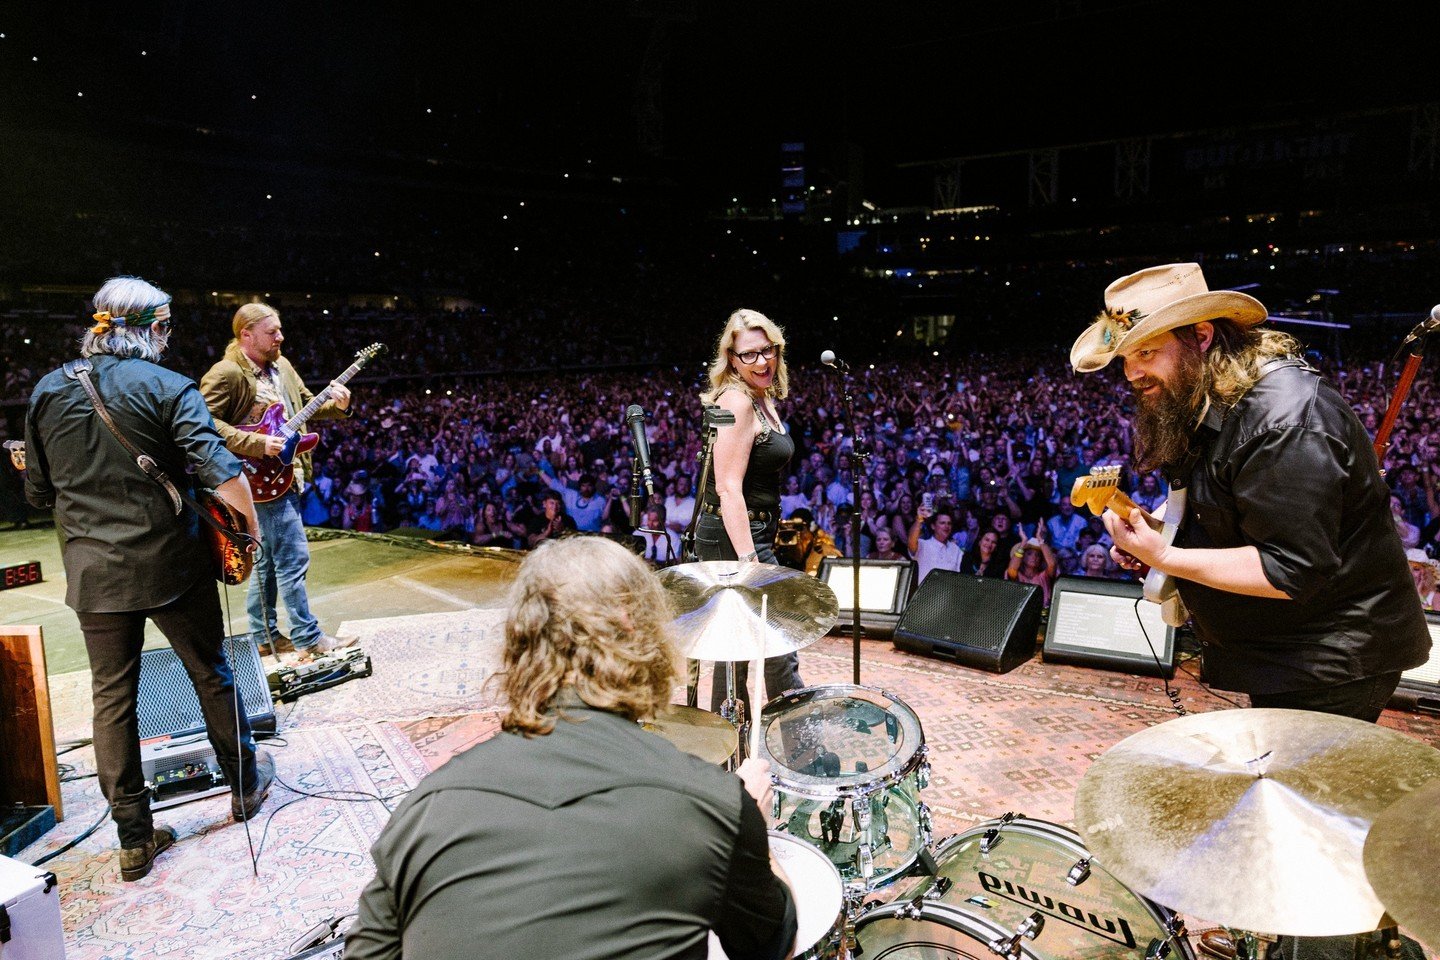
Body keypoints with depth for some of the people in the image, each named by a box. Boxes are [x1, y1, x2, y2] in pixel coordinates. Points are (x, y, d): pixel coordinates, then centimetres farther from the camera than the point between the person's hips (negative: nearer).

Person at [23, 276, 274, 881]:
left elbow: (38, 492, 12)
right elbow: (221, 471, -21)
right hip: (169, 564, -4)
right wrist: (251, 526, -6)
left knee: (112, 699, 11)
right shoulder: (167, 388, -10)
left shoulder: (48, 391, 5)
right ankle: (246, 783, 30)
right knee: (211, 675, 14)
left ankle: (135, 839, 17)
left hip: (92, 573, 4)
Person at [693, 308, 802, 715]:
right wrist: (750, 560, -27)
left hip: (754, 532, 10)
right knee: (780, 649, -5)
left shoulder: (763, 400, 14)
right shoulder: (737, 402, -15)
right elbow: (728, 490, -23)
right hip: (734, 537, -10)